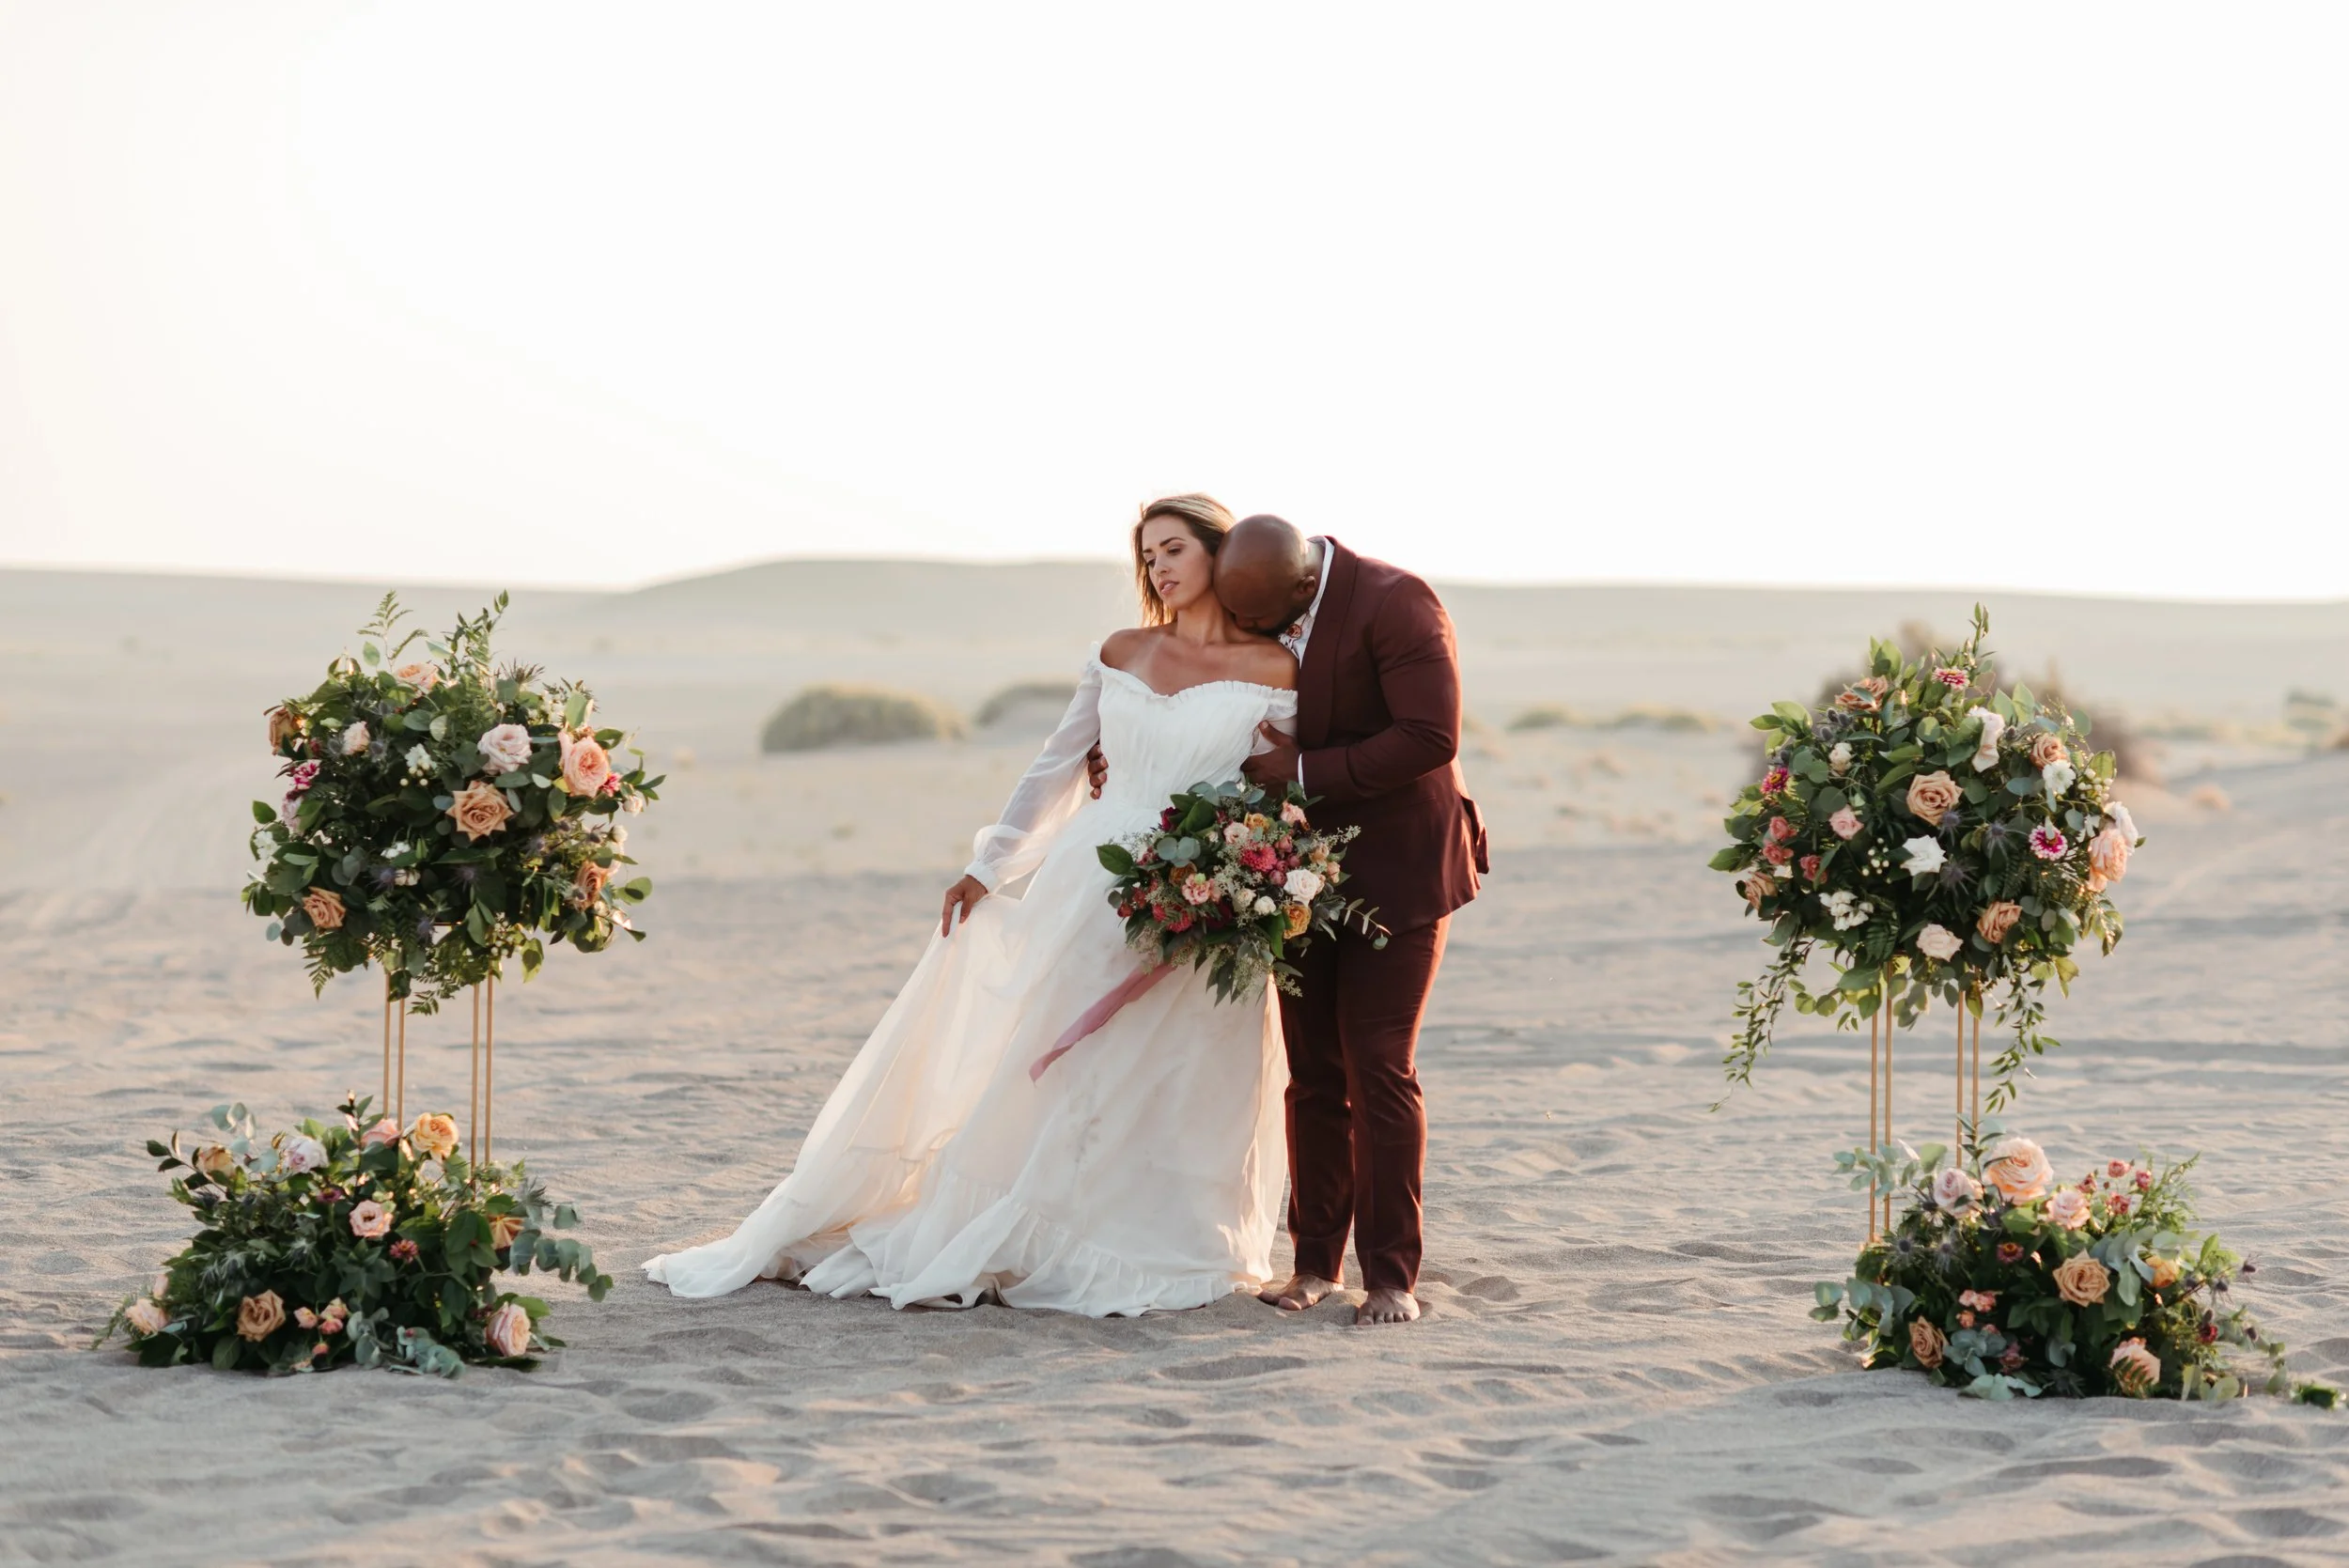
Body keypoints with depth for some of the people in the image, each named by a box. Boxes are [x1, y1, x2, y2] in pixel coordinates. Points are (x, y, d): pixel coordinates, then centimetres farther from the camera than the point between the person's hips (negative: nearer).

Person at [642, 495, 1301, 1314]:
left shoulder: (1271, 671, -2)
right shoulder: (1119, 656, 8)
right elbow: (1055, 768, 14)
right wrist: (989, 866, 11)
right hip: (1091, 886, 3)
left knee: (1170, 1096, 0)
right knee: (1027, 1068, 5)